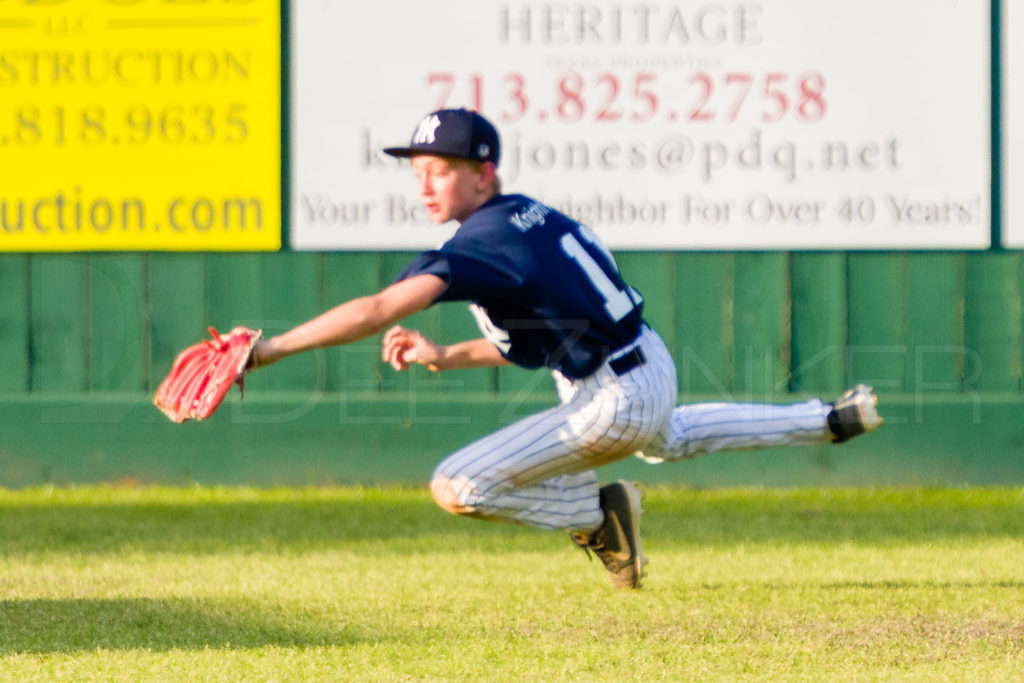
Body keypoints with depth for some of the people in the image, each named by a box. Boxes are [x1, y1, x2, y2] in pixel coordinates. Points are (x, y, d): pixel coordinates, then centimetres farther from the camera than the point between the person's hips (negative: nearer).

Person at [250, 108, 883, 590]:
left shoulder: (481, 246, -24)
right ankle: (826, 421, 50)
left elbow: (377, 310, -34)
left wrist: (271, 348, -36)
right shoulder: (531, 214, 4)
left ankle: (598, 514, 1)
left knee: (456, 488, -12)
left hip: (613, 405, -9)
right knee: (665, 439, 45)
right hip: (653, 364, 9)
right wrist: (445, 356, 6)